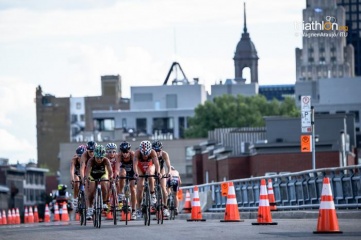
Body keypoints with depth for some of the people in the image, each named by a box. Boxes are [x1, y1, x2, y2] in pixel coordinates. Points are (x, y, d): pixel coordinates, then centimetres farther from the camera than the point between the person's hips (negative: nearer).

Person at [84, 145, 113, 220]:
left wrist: (111, 177, -64)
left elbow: (110, 170, -43)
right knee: (91, 190, -18)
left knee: (103, 185, -27)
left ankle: (104, 203, -5)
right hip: (93, 176, 0)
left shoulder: (106, 161, -30)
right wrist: (87, 177, -66)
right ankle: (89, 208, -2)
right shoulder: (91, 161, -32)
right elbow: (87, 171, -45)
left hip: (103, 175, 0)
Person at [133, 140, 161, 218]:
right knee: (139, 187, -12)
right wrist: (136, 173, -62)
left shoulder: (152, 152, -33)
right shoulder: (137, 152, -33)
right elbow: (135, 163, -44)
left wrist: (158, 172, -62)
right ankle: (138, 208, -1)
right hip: (140, 168, 0)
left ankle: (152, 194, -20)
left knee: (150, 174, -35)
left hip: (150, 166, 0)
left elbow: (156, 163, -44)